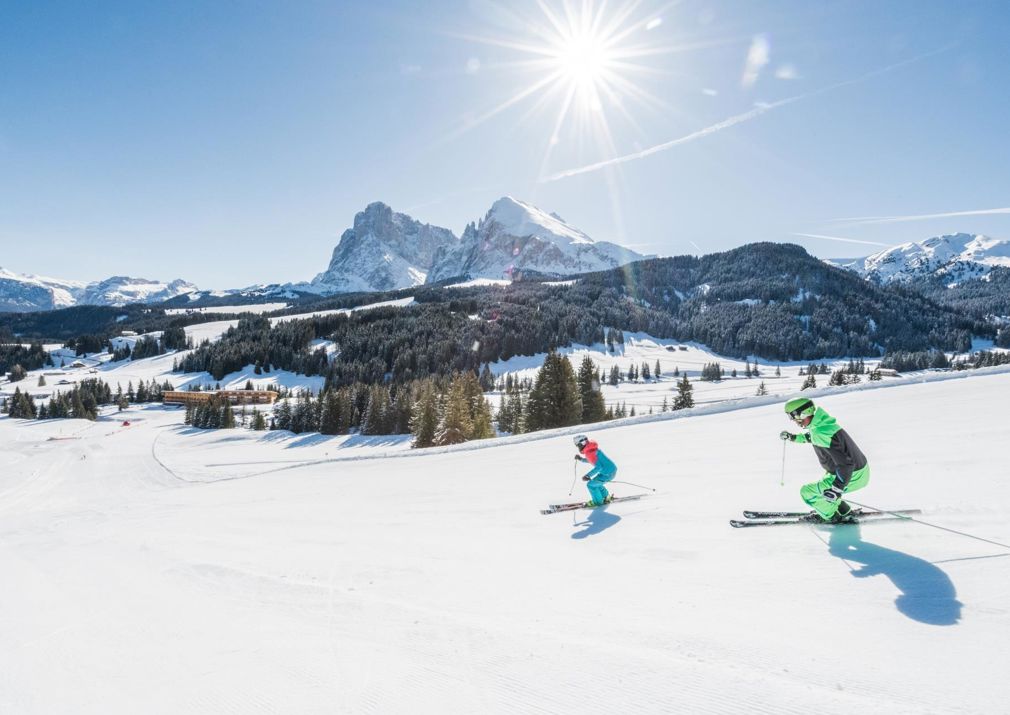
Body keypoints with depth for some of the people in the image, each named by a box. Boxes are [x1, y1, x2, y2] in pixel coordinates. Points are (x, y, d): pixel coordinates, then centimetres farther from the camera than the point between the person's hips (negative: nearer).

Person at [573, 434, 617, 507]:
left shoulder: (590, 452, -22)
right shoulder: (591, 448, 7)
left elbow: (598, 467, -27)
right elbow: (591, 460, 25)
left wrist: (588, 475, -28)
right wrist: (580, 458, 11)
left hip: (608, 473, -10)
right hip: (612, 469, 10)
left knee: (591, 484, -1)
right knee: (596, 483, 26)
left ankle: (598, 501, 14)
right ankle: (606, 498, 38)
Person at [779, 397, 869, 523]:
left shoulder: (822, 433, -31)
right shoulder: (820, 424, -2)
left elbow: (845, 463, -32)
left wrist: (836, 489, -34)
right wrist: (793, 437, 23)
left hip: (852, 477, -10)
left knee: (807, 492, -3)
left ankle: (833, 517, 16)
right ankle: (844, 512, 38)